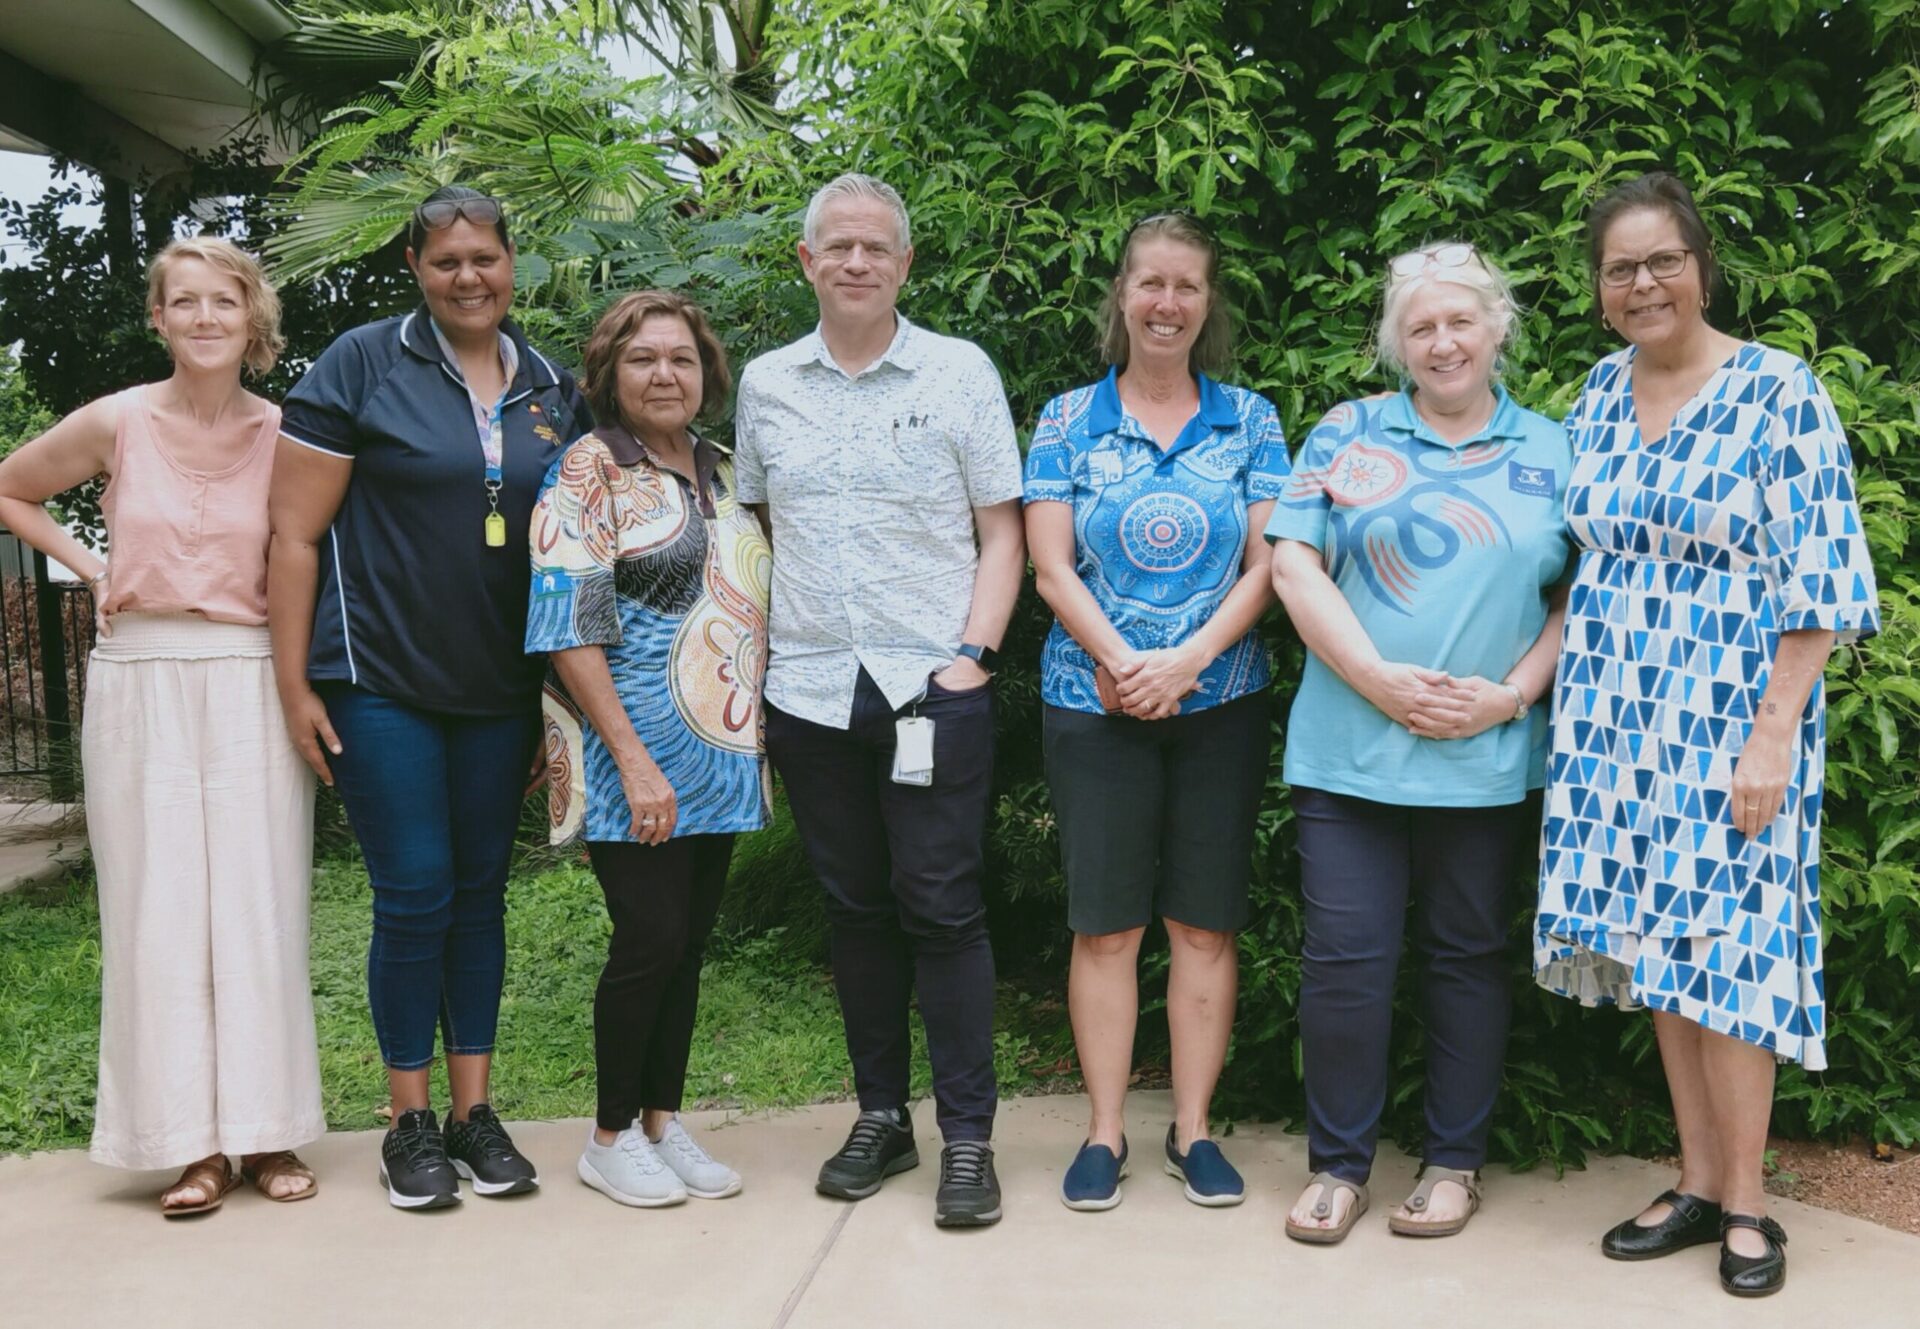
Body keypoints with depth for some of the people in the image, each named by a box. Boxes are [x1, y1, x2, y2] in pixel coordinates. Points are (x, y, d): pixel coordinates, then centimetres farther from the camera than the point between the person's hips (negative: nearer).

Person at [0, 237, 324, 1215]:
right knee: (159, 905, 1)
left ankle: (267, 1130, 13)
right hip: (139, 685, 0)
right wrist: (91, 569, 6)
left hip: (251, 686, 0)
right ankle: (192, 1142, 11)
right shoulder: (115, 424, 1)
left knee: (258, 903, 2)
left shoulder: (285, 435, 1)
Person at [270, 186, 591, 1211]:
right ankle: (410, 1122, 13)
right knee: (414, 894, -3)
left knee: (480, 890, 10)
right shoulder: (362, 366, -3)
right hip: (382, 681, -4)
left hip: (502, 690, 4)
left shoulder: (552, 388, 9)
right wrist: (293, 682, -8)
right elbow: (296, 532, -4)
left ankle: (474, 1111, 20)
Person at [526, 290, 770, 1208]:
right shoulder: (589, 471, -6)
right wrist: (634, 758, -19)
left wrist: (759, 734, 12)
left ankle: (663, 1120, 23)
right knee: (651, 936, -5)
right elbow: (569, 626, -13)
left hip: (722, 751, 6)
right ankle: (612, 1137, 13)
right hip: (637, 752, -6)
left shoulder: (719, 474, 14)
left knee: (689, 940, 10)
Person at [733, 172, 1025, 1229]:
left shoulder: (960, 372, 2)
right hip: (808, 691, 3)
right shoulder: (766, 385, 11)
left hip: (933, 686, -3)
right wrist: (753, 663, 8)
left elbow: (1002, 533, 2)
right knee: (855, 906, 11)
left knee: (941, 908, -2)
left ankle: (967, 1136, 8)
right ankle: (880, 1117, 24)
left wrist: (972, 655, -8)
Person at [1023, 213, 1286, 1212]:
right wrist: (1121, 661, -14)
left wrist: (1188, 658, -13)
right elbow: (1052, 568, -1)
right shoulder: (1069, 421, 4)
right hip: (1094, 703, -1)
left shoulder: (1248, 420, 7)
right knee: (1105, 924, 3)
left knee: (1205, 922, 6)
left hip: (1222, 703, 1)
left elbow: (1268, 563, 0)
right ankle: (1104, 1131, 15)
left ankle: (1192, 1128, 18)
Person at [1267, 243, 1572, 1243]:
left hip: (1489, 757, 1)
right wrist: (1380, 680, -12)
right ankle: (1338, 1163, 17)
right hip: (1350, 745, -1)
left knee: (1467, 955, 10)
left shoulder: (1551, 455, 9)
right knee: (1344, 955, 0)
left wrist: (1512, 692, -9)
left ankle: (1454, 1162, 25)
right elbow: (1294, 565, -2)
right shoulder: (1350, 434, 6)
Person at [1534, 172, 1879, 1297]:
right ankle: (1699, 1183, 22)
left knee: (1720, 948, -3)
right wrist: (1558, 691, 10)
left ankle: (1746, 1204, 14)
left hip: (1731, 718, -5)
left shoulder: (1779, 392, -8)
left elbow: (1818, 581, -10)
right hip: (1617, 719, 5)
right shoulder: (1599, 393, 8)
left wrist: (1773, 736, -16)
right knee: (1656, 948, 9)